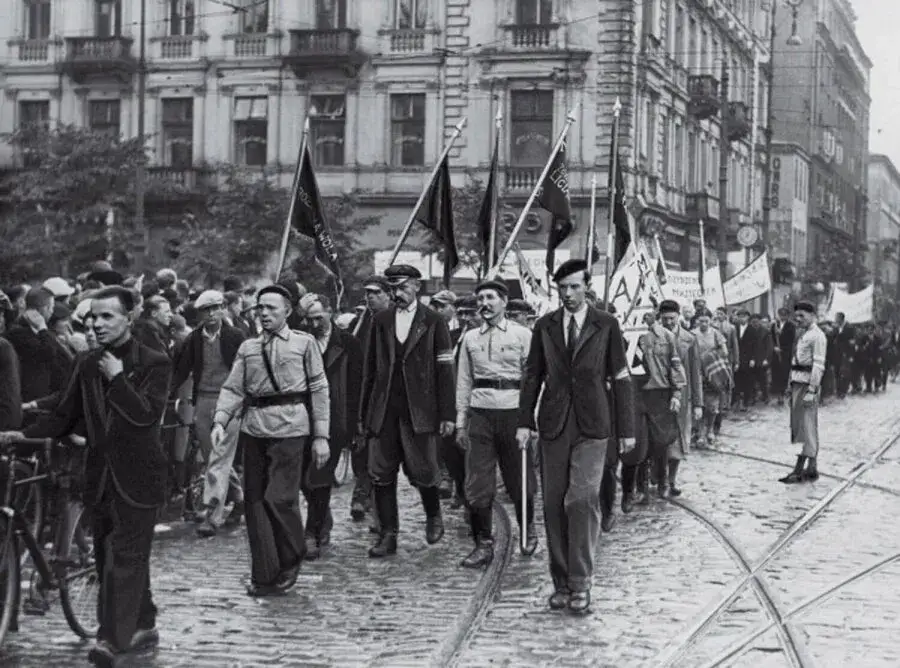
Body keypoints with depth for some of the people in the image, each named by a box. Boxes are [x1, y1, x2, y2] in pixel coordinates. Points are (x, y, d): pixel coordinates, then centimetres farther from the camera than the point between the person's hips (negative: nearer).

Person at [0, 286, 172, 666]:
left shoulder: (154, 363, -6)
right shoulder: (88, 365, 10)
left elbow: (147, 414, -19)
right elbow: (64, 417, 12)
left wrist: (117, 378, -17)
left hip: (137, 478, -6)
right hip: (101, 475, 6)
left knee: (123, 556, -11)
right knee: (110, 556, 12)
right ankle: (143, 626, 25)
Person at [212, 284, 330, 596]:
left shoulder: (304, 343, 5)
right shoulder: (247, 348, 13)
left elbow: (319, 390, 4)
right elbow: (233, 389, 9)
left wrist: (321, 436, -2)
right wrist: (220, 421, -9)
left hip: (290, 429, -4)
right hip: (254, 427, 4)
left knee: (279, 498, -10)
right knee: (254, 501, 4)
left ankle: (291, 561, 15)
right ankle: (264, 576, 13)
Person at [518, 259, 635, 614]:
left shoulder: (606, 326, 3)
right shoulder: (545, 326, 8)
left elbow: (621, 378, 4)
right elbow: (532, 375, 11)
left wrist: (626, 429, 1)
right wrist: (524, 422, 2)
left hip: (591, 427, -2)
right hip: (553, 425, 2)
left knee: (583, 500, -13)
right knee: (554, 504, 2)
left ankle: (580, 584, -6)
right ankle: (561, 583, 11)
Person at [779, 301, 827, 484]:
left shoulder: (817, 336, -10)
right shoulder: (803, 335, 17)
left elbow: (818, 365, -17)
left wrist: (811, 391, -22)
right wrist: (792, 387, 13)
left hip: (808, 384, -9)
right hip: (797, 383, 9)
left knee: (807, 426, -7)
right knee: (799, 426, 11)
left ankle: (799, 470, -8)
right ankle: (811, 469, 16)